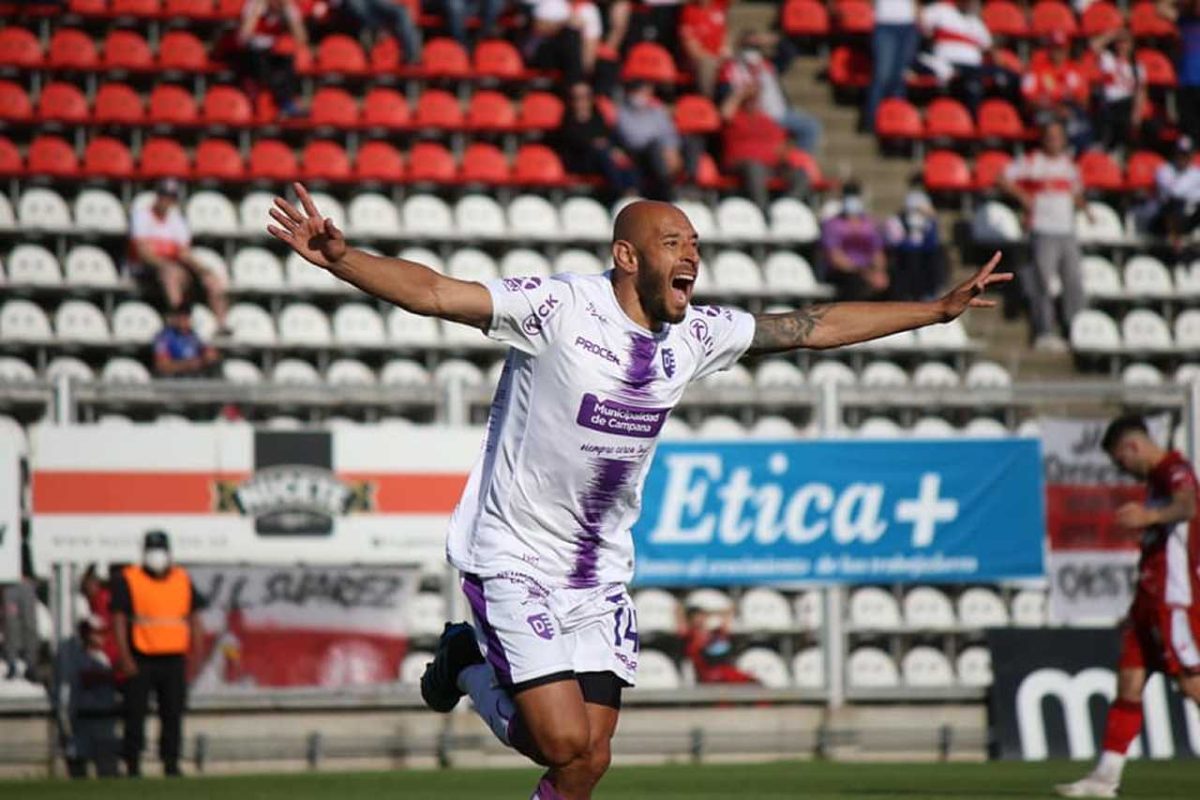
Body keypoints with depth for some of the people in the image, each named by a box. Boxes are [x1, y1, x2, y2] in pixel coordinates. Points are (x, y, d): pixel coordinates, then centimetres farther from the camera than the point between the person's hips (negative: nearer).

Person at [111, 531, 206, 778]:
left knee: (173, 713, 4)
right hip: (141, 660, -3)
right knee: (135, 713, -3)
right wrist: (125, 657, -11)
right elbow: (119, 618, -4)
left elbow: (194, 618, 16)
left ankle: (171, 764, 10)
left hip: (174, 658, 3)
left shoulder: (183, 580, 11)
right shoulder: (127, 580, -1)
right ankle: (132, 765, 2)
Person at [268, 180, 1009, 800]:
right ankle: (472, 665, 16)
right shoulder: (558, 308, -18)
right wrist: (341, 258, -43)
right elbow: (431, 291, -27)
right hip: (514, 561, -6)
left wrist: (940, 308, 14)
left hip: (600, 575, 6)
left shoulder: (697, 335, 1)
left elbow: (815, 326, 12)